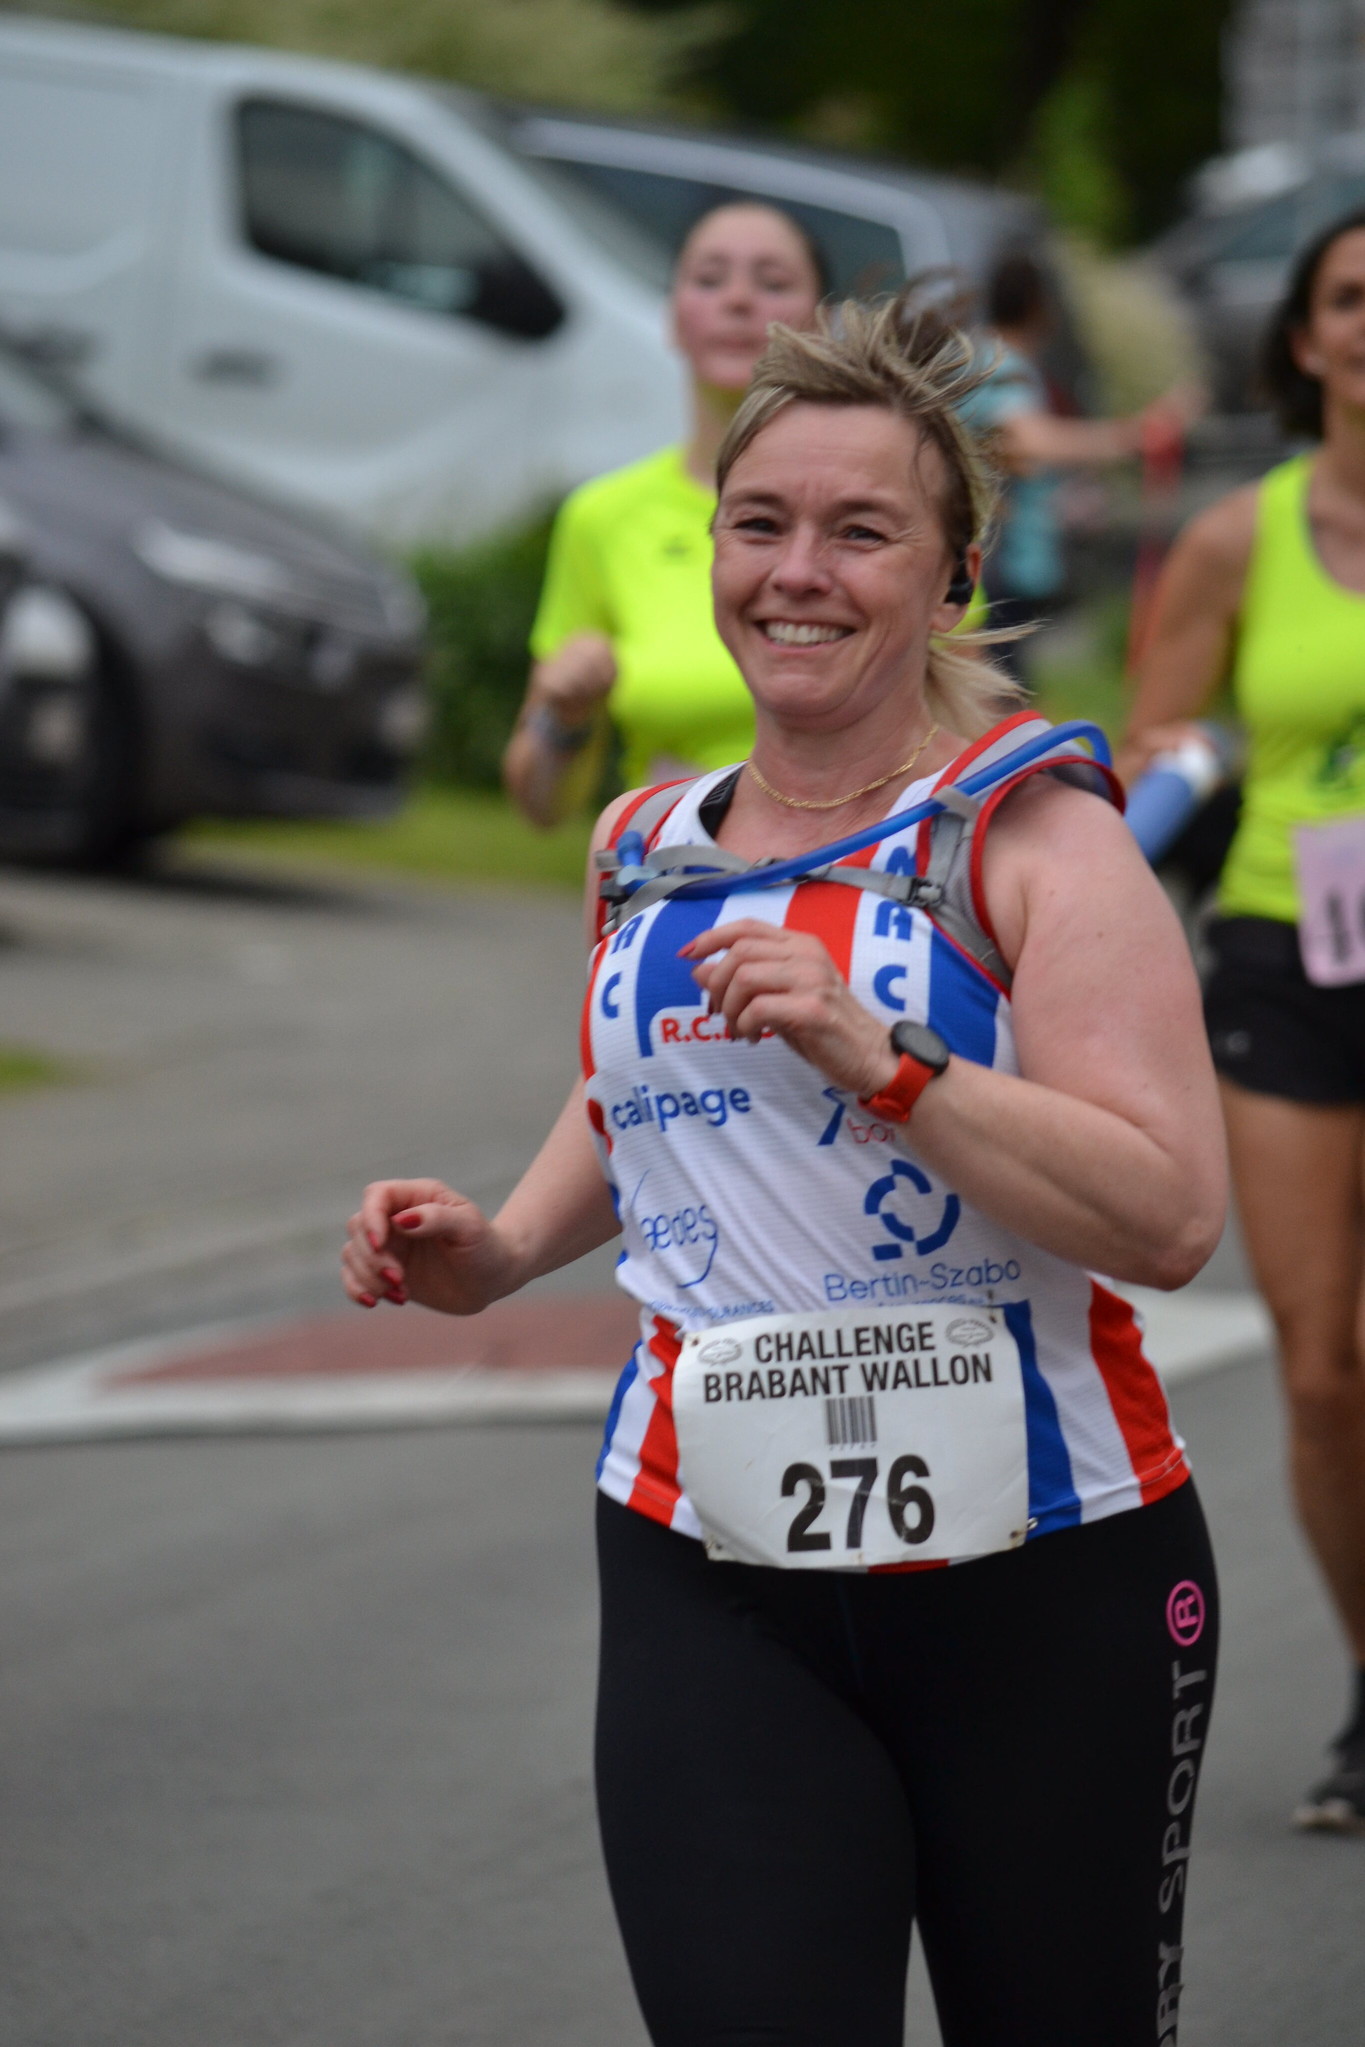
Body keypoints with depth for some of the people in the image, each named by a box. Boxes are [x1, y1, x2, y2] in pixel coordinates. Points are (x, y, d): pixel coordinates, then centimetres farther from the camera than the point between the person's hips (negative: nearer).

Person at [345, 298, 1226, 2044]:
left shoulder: (1029, 834, -7)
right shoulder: (643, 852, 10)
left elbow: (1171, 1217, -17)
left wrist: (880, 1060, -25)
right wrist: (504, 1250, 14)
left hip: (1039, 1576, -3)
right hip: (712, 1588, 3)